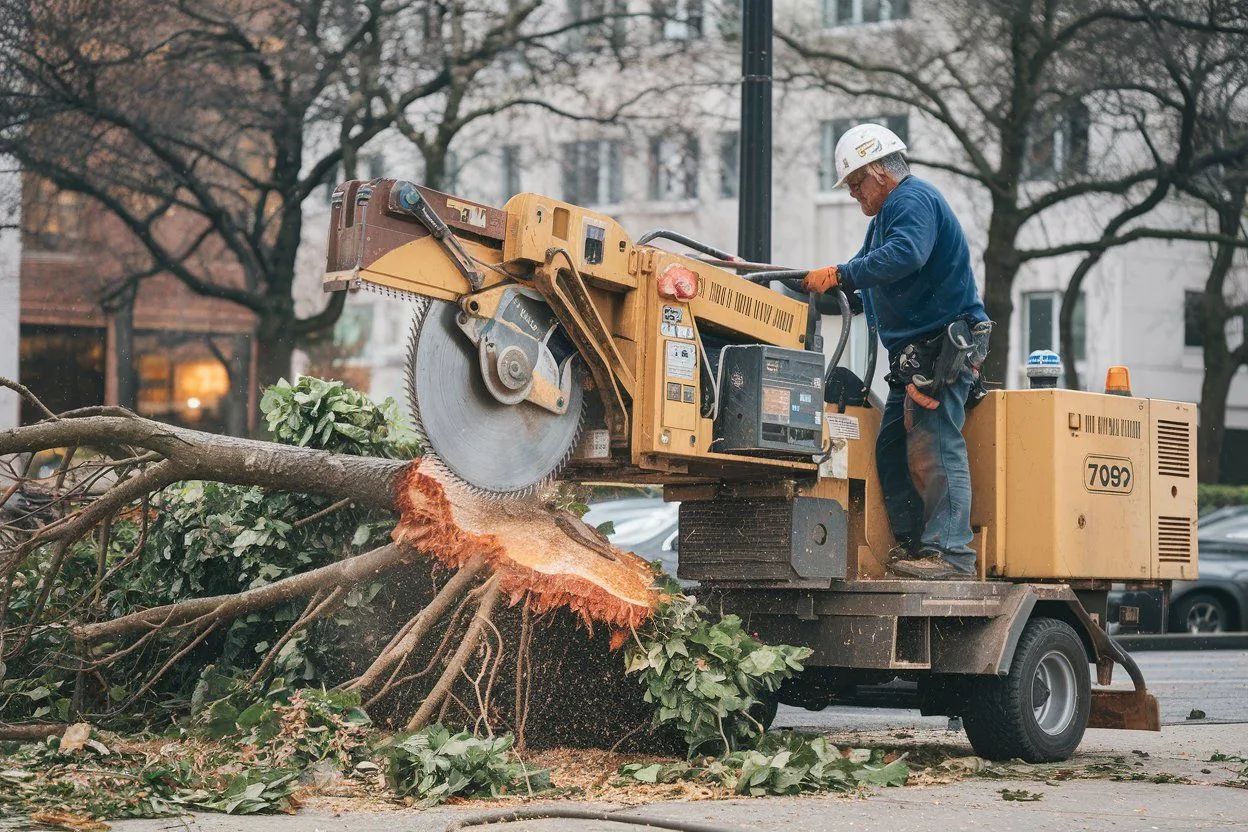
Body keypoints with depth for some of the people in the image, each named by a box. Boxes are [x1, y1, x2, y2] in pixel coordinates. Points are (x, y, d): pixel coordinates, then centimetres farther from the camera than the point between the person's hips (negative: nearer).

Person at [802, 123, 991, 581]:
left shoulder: (914, 200, -13)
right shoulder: (890, 212, 22)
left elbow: (904, 255, -31)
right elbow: (869, 266, 29)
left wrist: (839, 276, -30)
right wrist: (821, 285, 14)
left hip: (943, 348, -11)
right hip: (914, 353, 11)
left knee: (934, 446, -15)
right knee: (891, 449, 9)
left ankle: (951, 552, -17)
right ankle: (912, 544, 10)